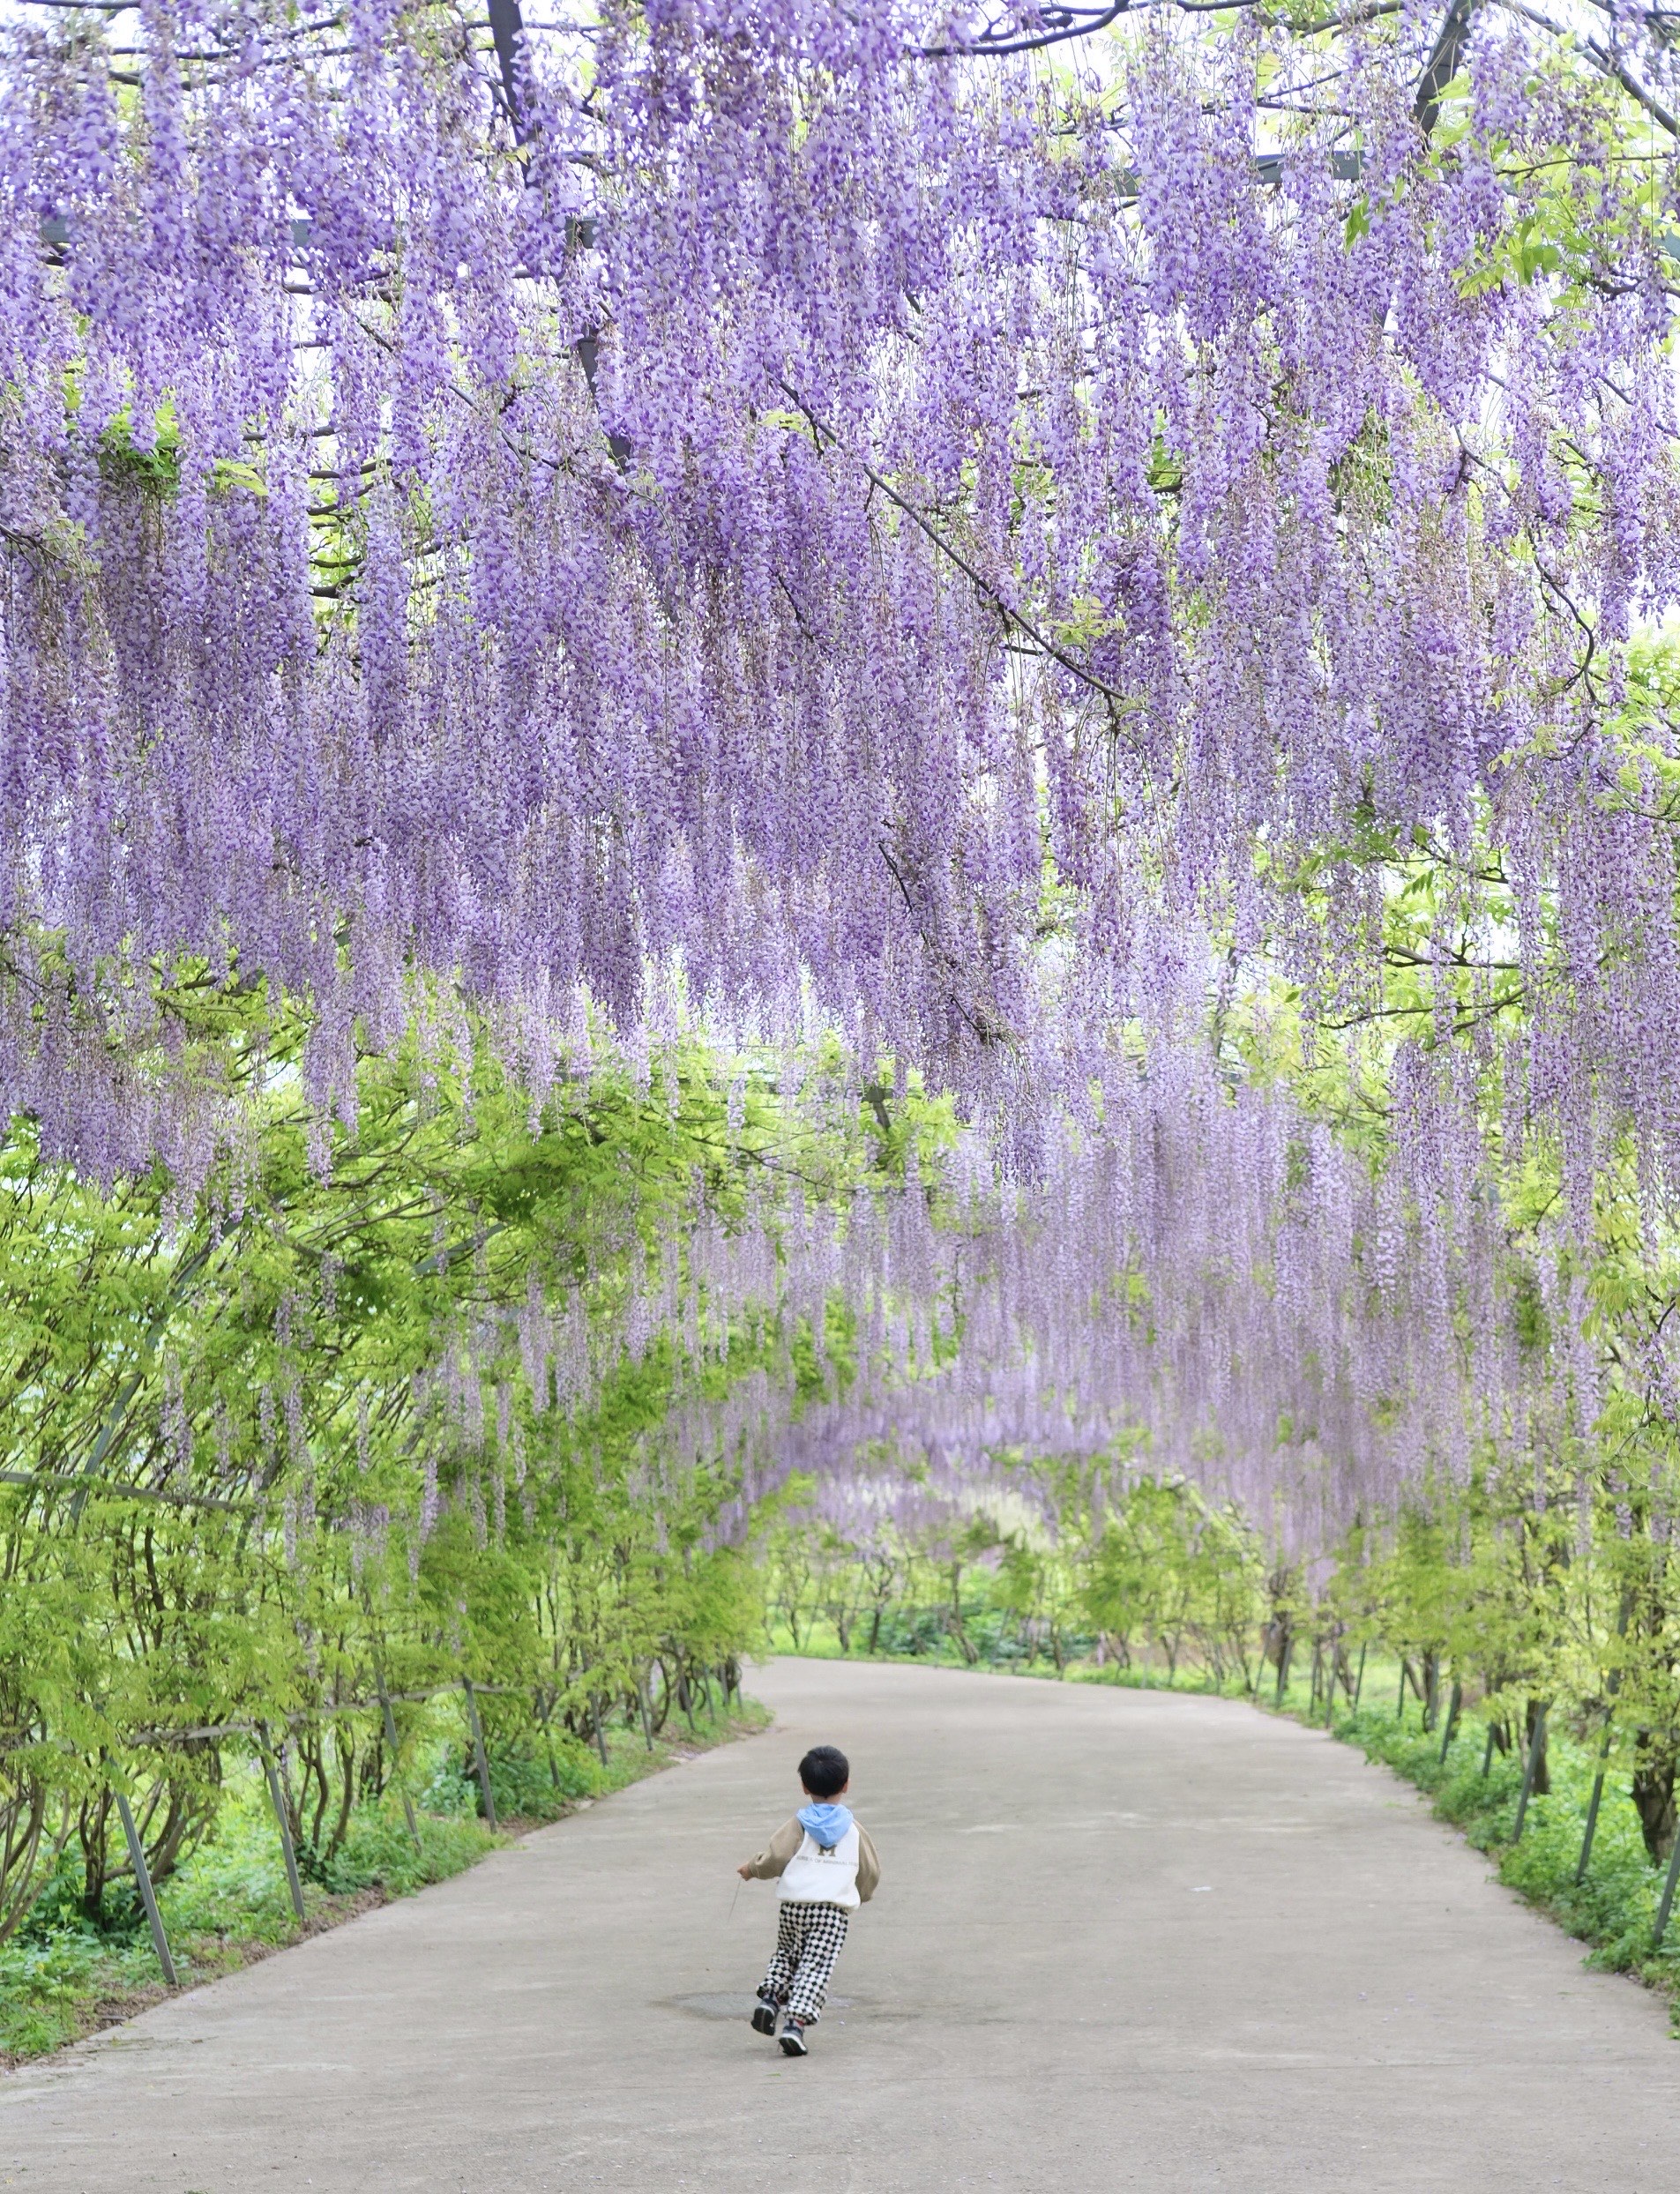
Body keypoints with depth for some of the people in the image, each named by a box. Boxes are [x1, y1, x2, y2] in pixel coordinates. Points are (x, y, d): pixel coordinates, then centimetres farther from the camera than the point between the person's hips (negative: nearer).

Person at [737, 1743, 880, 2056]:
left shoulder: (798, 1825, 2)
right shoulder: (854, 1830, 8)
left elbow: (775, 1858, -9)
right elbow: (871, 1872, 15)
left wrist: (751, 1869, 11)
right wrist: (861, 1895, 36)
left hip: (793, 1907, 1)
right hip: (834, 1911, -1)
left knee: (786, 1954, 24)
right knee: (815, 1968, -3)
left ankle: (770, 1997, 5)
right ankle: (796, 2022, -16)